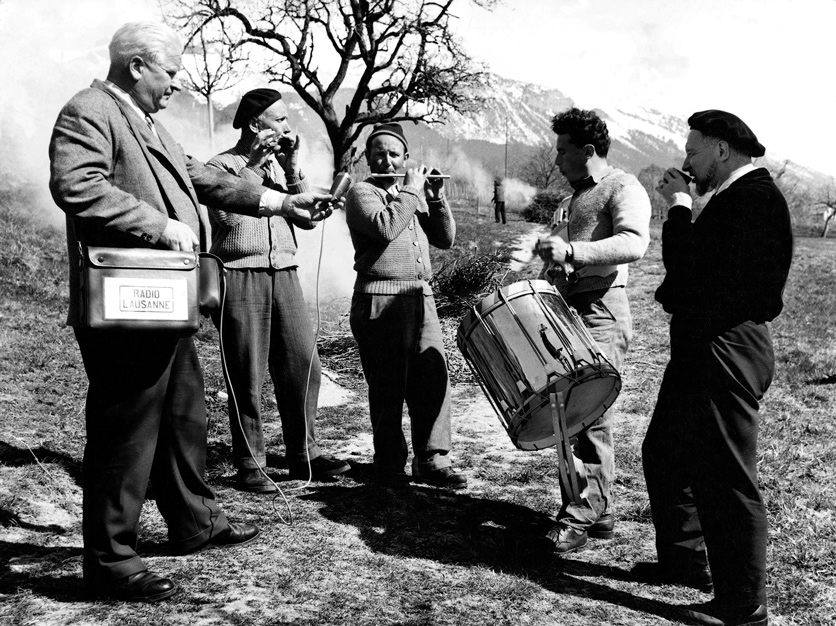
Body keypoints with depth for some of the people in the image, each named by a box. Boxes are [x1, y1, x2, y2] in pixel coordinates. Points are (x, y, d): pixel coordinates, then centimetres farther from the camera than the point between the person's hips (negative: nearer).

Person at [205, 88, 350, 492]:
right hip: (240, 277, -5)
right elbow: (227, 216, -17)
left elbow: (308, 218, 7)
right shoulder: (221, 165, 1)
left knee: (303, 367, 4)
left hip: (284, 275, 5)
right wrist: (251, 165, -14)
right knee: (247, 379, -1)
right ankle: (249, 465, 9)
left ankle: (303, 456, 15)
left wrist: (292, 169, -2)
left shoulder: (281, 165, 18)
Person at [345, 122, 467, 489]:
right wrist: (410, 191, -9)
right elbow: (384, 227, -20)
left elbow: (445, 239, 14)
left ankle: (432, 461, 10)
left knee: (433, 380, 2)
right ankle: (389, 465, 11)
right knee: (388, 387, -1)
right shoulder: (361, 193, 1)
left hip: (421, 298, 6)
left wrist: (436, 197, 2)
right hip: (380, 302, -6)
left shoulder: (415, 194, 21)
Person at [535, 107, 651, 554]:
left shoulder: (622, 188, -5)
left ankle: (580, 517, -5)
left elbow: (634, 243, -25)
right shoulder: (574, 199, 23)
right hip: (566, 313, 9)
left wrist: (571, 251, -33)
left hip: (601, 315, -9)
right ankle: (598, 510, 19)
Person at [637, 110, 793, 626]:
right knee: (664, 454, 21)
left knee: (726, 479, -2)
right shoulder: (736, 195, 15)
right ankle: (685, 562, 37)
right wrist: (682, 207, 6)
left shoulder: (755, 196, -17)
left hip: (727, 351, -11)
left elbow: (691, 268, -24)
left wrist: (679, 205, -13)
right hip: (702, 348, 11)